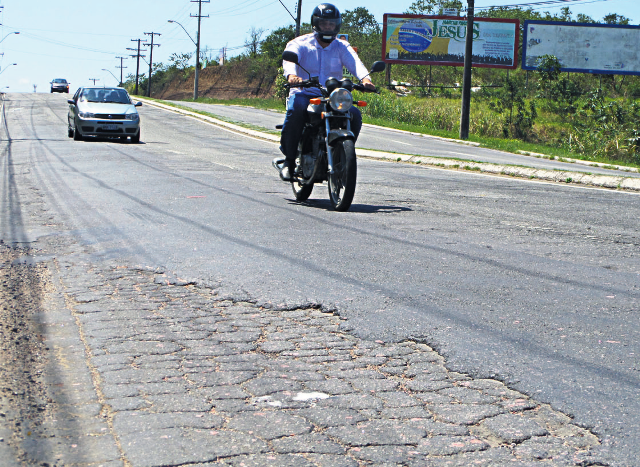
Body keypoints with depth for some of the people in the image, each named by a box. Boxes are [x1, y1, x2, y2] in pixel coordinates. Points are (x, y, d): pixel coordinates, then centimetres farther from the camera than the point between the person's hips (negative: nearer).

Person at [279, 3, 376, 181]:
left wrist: (365, 78, -32)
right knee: (296, 108, -36)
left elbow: (354, 62, -7)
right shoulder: (300, 43, 7)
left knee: (354, 114, -25)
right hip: (304, 94, -2)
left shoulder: (342, 47, 14)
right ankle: (289, 160, -22)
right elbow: (289, 58, -16)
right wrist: (291, 75, -41)